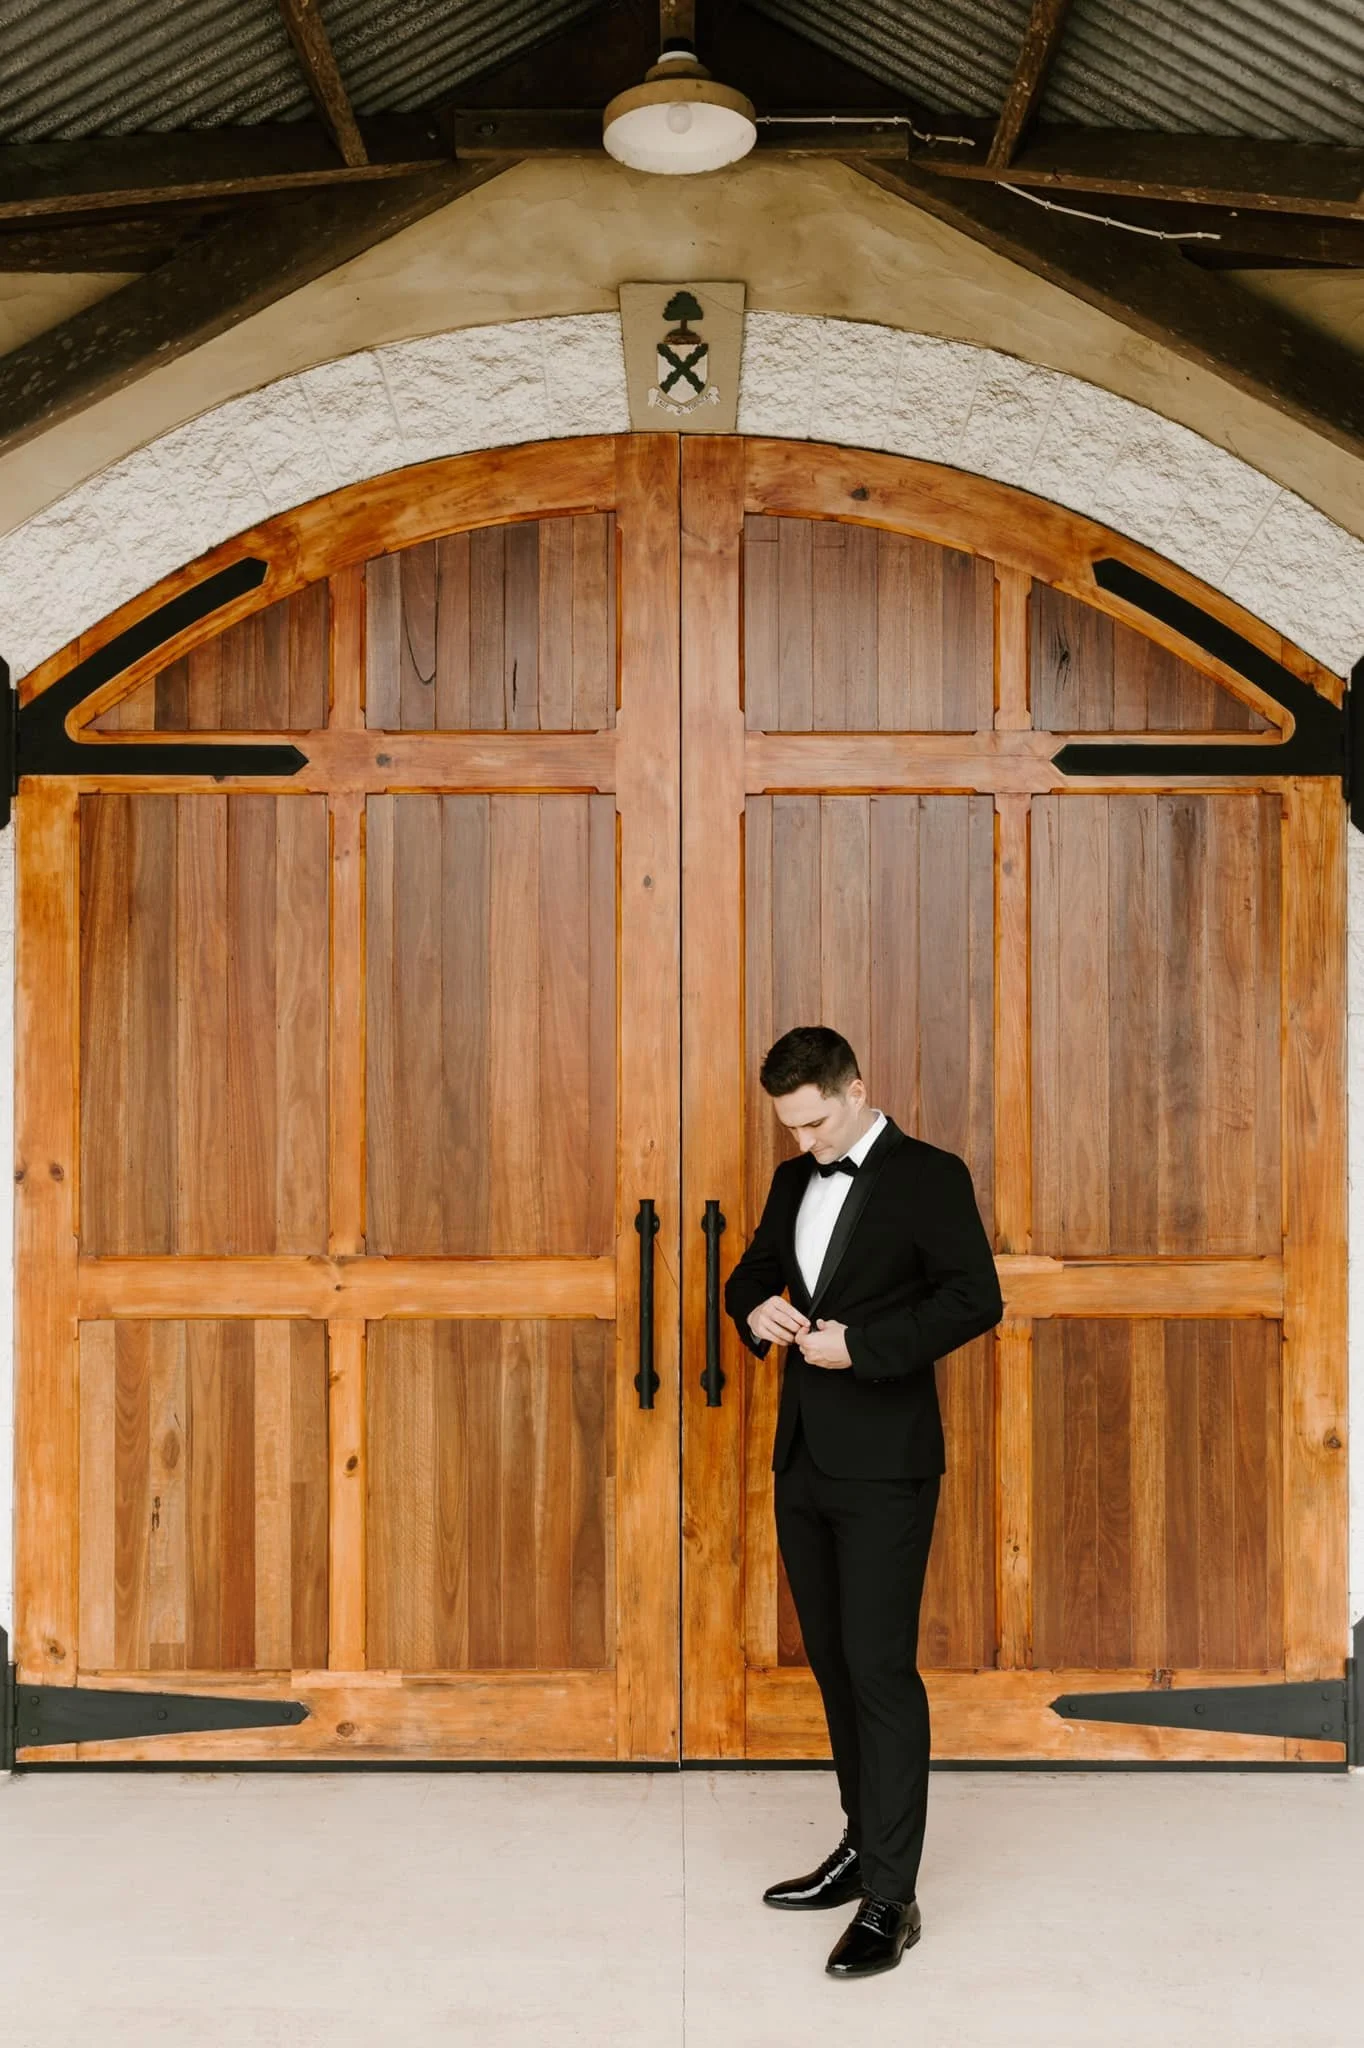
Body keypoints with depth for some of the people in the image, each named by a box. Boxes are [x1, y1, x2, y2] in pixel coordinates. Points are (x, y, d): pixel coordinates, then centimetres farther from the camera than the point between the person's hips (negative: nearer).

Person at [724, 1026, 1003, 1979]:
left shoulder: (930, 1176, -8)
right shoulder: (795, 1180, 12)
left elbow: (976, 1298, -15)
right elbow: (753, 1273, 21)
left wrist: (861, 1345, -21)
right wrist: (757, 1307, -3)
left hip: (885, 1465, -7)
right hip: (805, 1459, 7)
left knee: (881, 1666, -6)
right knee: (832, 1658, 15)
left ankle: (891, 1899, 3)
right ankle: (863, 1846, 30)